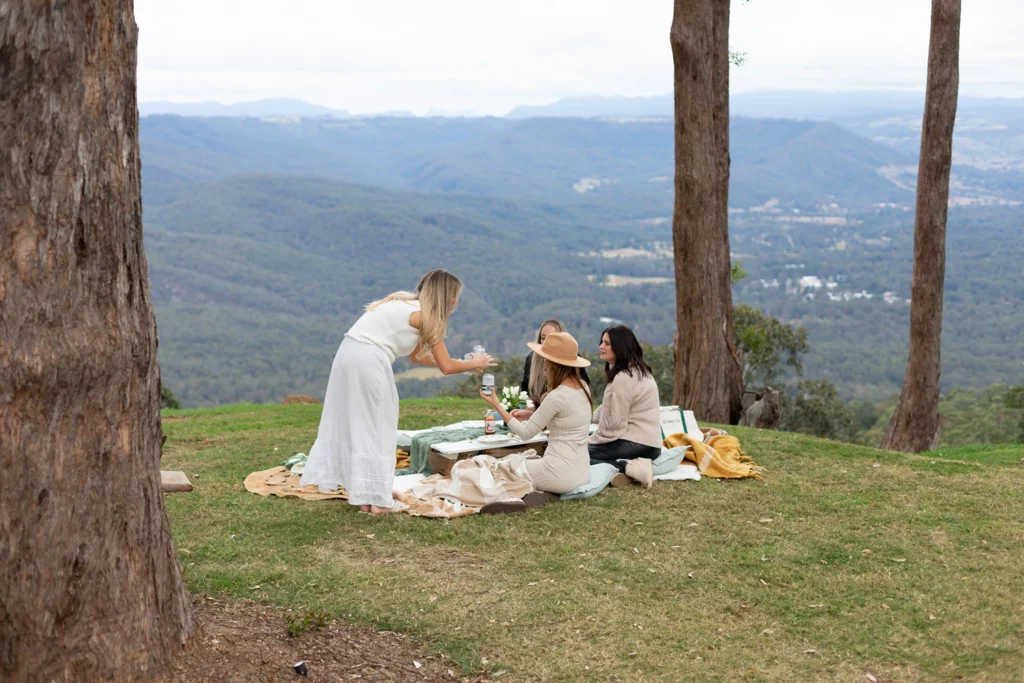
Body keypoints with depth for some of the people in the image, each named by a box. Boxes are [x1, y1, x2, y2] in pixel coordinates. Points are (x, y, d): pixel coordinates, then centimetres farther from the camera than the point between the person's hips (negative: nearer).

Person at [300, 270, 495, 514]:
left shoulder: (408, 306, 22)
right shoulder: (426, 315, -1)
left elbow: (417, 356, 31)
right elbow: (446, 367, 0)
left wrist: (463, 364, 31)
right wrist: (475, 363, 18)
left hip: (348, 354, 9)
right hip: (369, 361, -8)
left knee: (350, 423, 13)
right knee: (377, 428, 3)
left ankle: (363, 493, 21)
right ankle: (376, 499, 7)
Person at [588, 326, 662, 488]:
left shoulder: (623, 378, -18)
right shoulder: (638, 370, 14)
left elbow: (614, 424, -17)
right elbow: (611, 409, 22)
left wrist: (589, 441, -4)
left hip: (635, 443, -10)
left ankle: (626, 467, -20)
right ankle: (631, 464, 3)